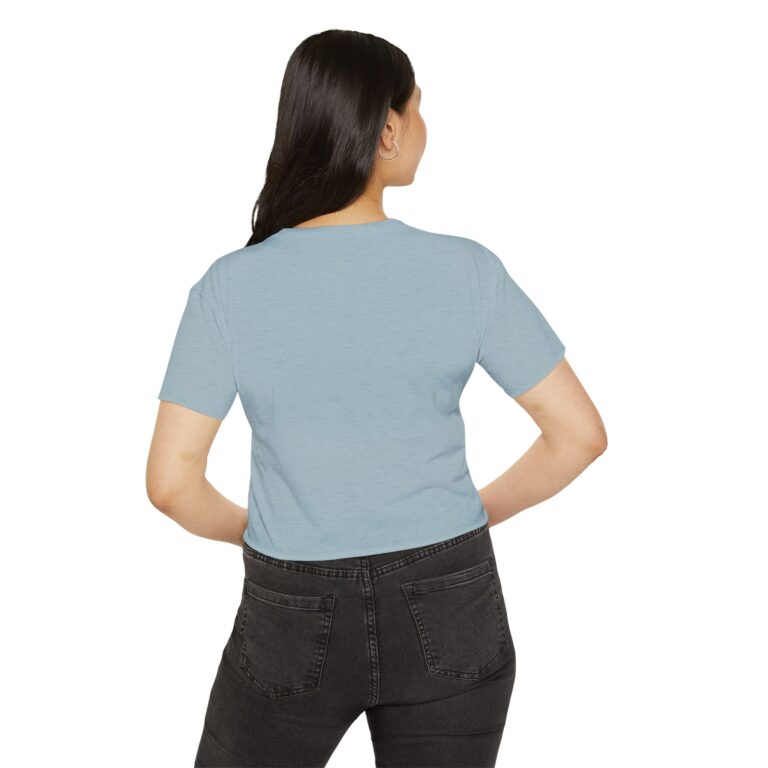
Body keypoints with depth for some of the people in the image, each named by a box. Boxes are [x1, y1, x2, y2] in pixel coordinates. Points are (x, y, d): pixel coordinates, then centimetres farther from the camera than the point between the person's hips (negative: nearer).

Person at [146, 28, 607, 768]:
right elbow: (580, 433, -8)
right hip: (445, 616, 1)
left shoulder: (230, 288, -13)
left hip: (297, 626, 0)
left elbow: (170, 481, -12)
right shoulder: (467, 271, -13)